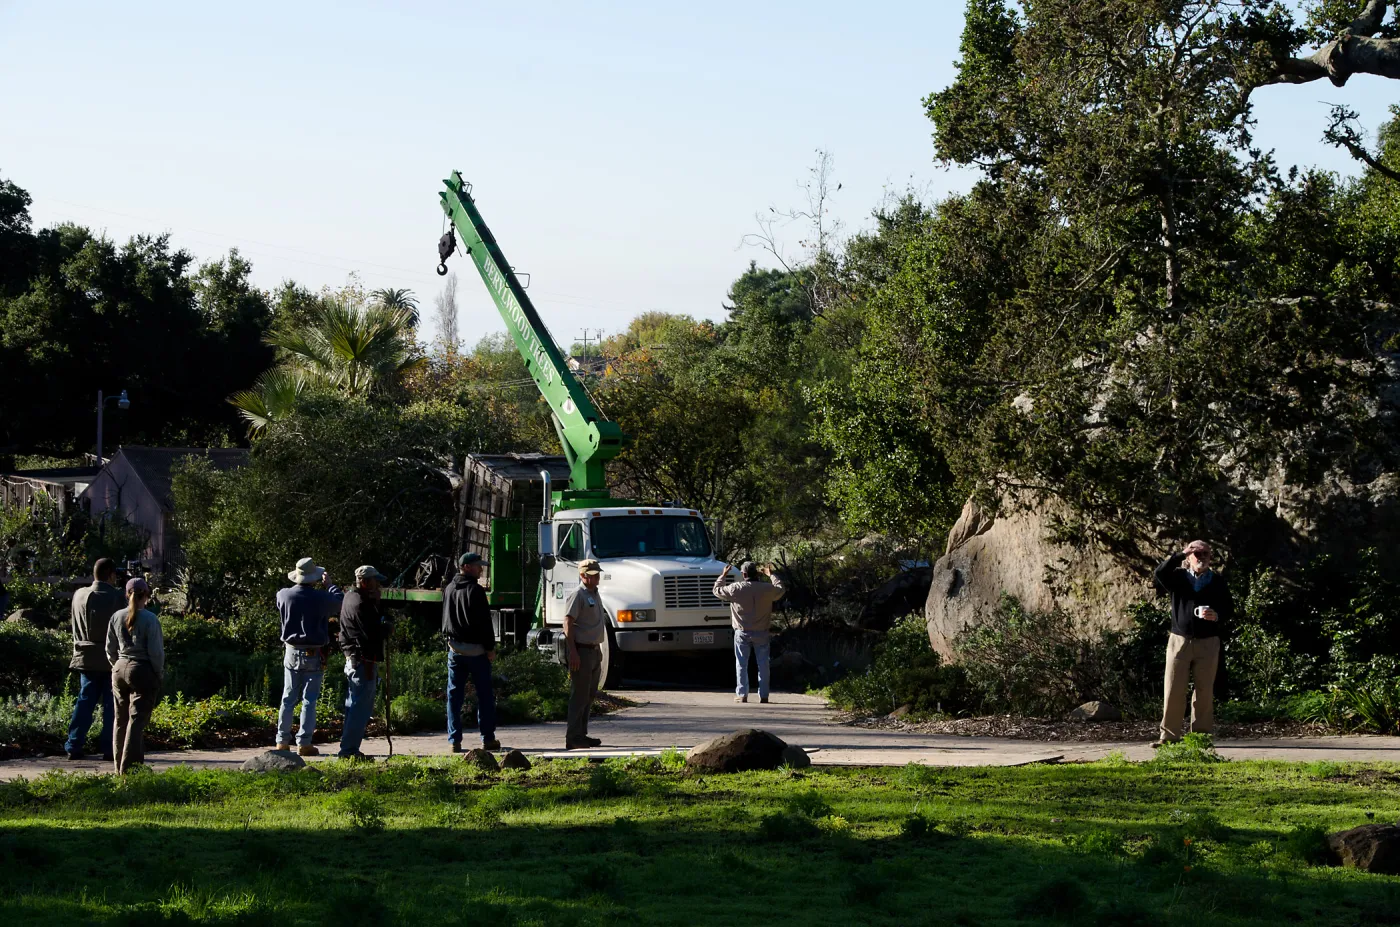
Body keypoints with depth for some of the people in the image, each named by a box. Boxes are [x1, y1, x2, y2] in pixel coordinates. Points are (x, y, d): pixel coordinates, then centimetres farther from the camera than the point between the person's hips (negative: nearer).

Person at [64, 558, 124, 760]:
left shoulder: (79, 595, 2)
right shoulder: (116, 597, -12)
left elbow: (75, 626, 11)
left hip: (87, 658, 4)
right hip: (111, 658, -4)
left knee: (84, 701, 10)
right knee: (111, 704, 2)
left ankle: (74, 746, 6)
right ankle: (109, 748, 1)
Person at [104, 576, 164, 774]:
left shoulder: (116, 617, 4)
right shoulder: (150, 619, -12)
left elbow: (110, 649, 10)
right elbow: (156, 652, -10)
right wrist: (159, 674, 1)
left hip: (120, 670, 5)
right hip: (143, 671, -5)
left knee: (121, 720, 13)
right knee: (137, 719, -4)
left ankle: (119, 766, 18)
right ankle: (129, 766, -9)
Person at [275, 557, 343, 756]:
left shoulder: (284, 595, -6)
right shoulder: (321, 598, -14)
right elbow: (340, 602, 5)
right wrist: (330, 585, 18)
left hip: (292, 654, 3)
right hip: (314, 656, -3)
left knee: (288, 699, 11)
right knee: (309, 700, 1)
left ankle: (283, 741, 12)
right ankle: (304, 743, -2)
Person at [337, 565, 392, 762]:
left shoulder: (351, 598, 15)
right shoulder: (360, 603, -18)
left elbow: (377, 620, 15)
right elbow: (373, 633, -22)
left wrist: (377, 603, 3)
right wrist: (388, 628, -3)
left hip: (353, 659, 11)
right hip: (364, 661, -11)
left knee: (354, 706, 16)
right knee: (361, 707, -7)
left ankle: (349, 749, 21)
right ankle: (348, 750, -7)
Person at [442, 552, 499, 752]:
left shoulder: (448, 590, 10)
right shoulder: (475, 590, -12)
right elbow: (484, 622, -14)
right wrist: (490, 647, -9)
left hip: (454, 648, 6)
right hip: (476, 649, -6)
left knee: (454, 695, 6)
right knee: (485, 694, 3)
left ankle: (454, 740, 2)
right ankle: (488, 739, 5)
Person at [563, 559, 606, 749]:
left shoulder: (595, 595, 16)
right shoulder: (578, 595, -13)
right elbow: (568, 624, -19)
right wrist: (573, 652, -25)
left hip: (594, 650, 10)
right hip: (581, 650, -10)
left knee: (590, 695, 13)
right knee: (579, 695, -9)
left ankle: (582, 735, 20)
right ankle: (573, 738, -8)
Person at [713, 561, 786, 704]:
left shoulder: (736, 589, -11)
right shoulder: (767, 589, -6)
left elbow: (717, 591, 5)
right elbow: (781, 590, 16)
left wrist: (723, 575, 20)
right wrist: (771, 575, 29)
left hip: (742, 633, -1)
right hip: (762, 633, 1)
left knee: (741, 664, 7)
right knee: (763, 664, 7)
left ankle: (742, 694, 4)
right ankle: (763, 695, 7)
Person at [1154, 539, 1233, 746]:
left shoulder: (1217, 581, 6)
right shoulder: (1178, 576, 6)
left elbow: (1229, 609, 7)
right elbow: (1159, 574, -14)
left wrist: (1217, 616, -14)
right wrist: (1180, 556, -15)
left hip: (1208, 643, 0)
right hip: (1179, 641, 0)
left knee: (1204, 692, 2)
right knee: (1173, 690, -4)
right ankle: (1168, 735, -1)